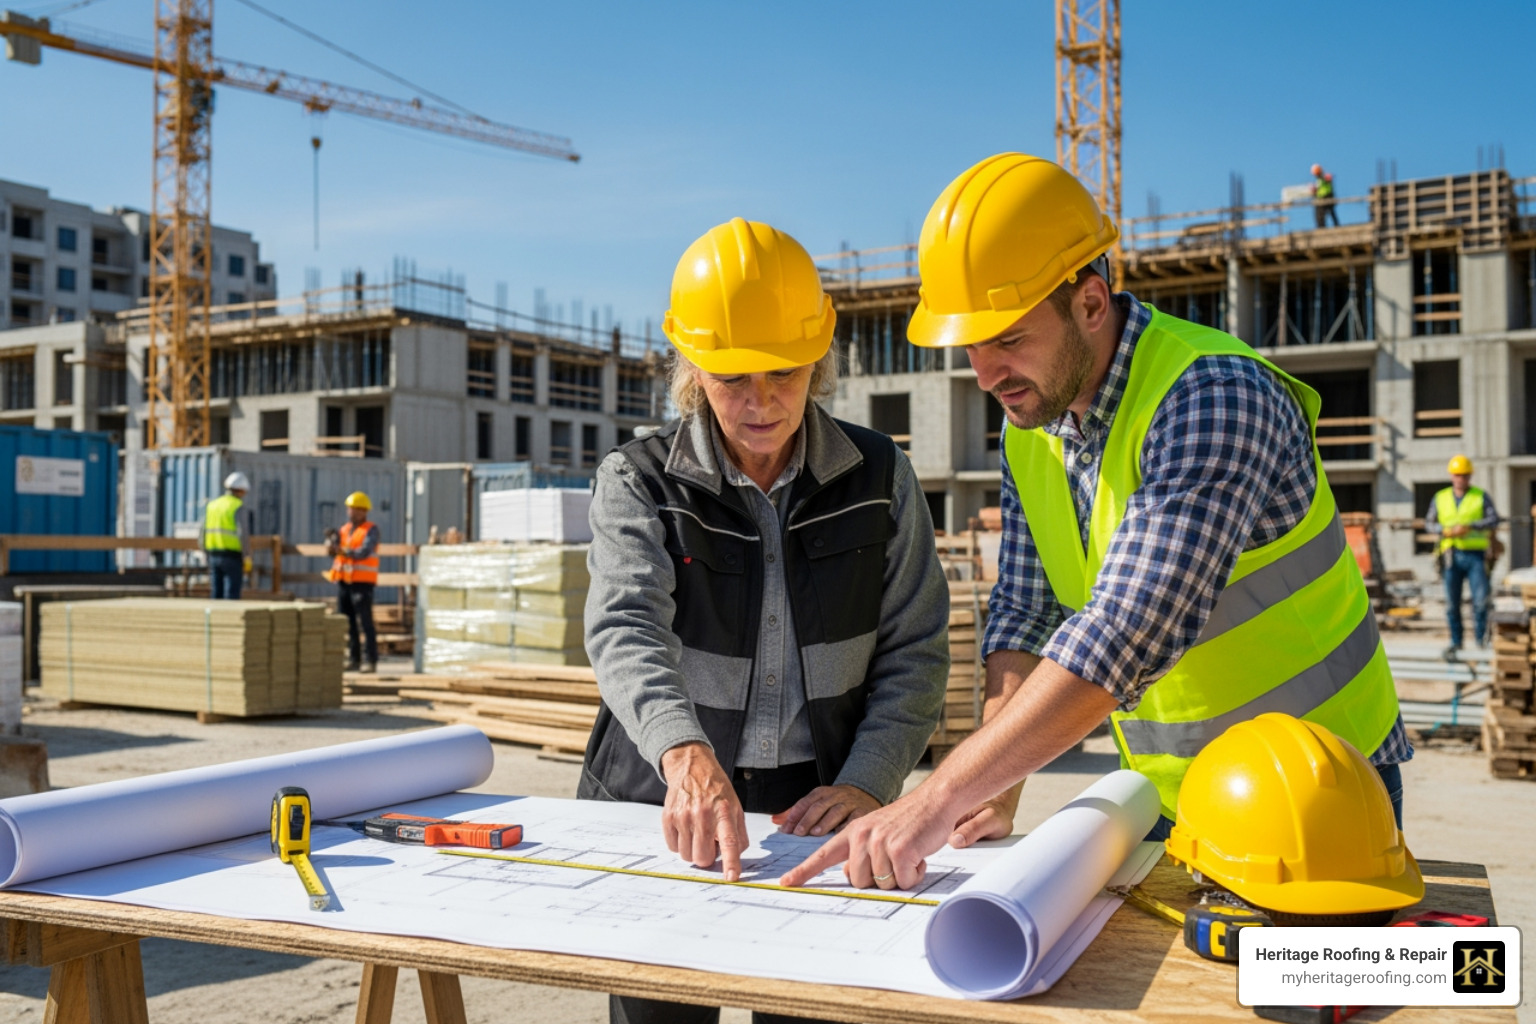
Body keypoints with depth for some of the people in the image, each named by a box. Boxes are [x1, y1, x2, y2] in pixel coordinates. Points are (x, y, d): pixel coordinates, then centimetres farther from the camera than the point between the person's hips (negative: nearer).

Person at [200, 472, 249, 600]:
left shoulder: (212, 505, 11)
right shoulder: (238, 507, -9)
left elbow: (202, 535, 9)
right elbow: (242, 534, -19)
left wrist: (208, 557, 17)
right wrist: (247, 559, -12)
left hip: (214, 555, 6)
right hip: (232, 557, -6)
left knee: (217, 598, 9)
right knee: (231, 598, -4)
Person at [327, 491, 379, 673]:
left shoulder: (371, 530, -3)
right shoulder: (344, 529, 16)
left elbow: (364, 552, -17)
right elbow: (332, 548, 4)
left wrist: (343, 551, -31)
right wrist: (330, 541, -18)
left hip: (362, 581, -6)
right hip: (343, 580, 6)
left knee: (365, 622, -8)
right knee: (347, 622, 6)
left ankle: (370, 660, -7)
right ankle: (353, 659, 12)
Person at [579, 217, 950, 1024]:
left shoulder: (879, 478, 0)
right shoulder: (638, 482, -6)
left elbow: (914, 651, 0)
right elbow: (626, 630, -23)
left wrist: (867, 784, -15)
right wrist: (686, 755, -42)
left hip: (821, 811, 1)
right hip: (664, 808, 0)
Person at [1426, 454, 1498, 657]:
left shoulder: (1481, 496, 4)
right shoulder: (1440, 498, 10)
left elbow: (1494, 519, -8)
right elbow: (1428, 524, 10)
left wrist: (1469, 527, -21)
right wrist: (1446, 531, -10)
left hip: (1475, 555, -2)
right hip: (1452, 556, 2)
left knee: (1481, 598, -11)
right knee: (1452, 603, 3)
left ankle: (1481, 637, 7)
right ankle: (1455, 642, 13)